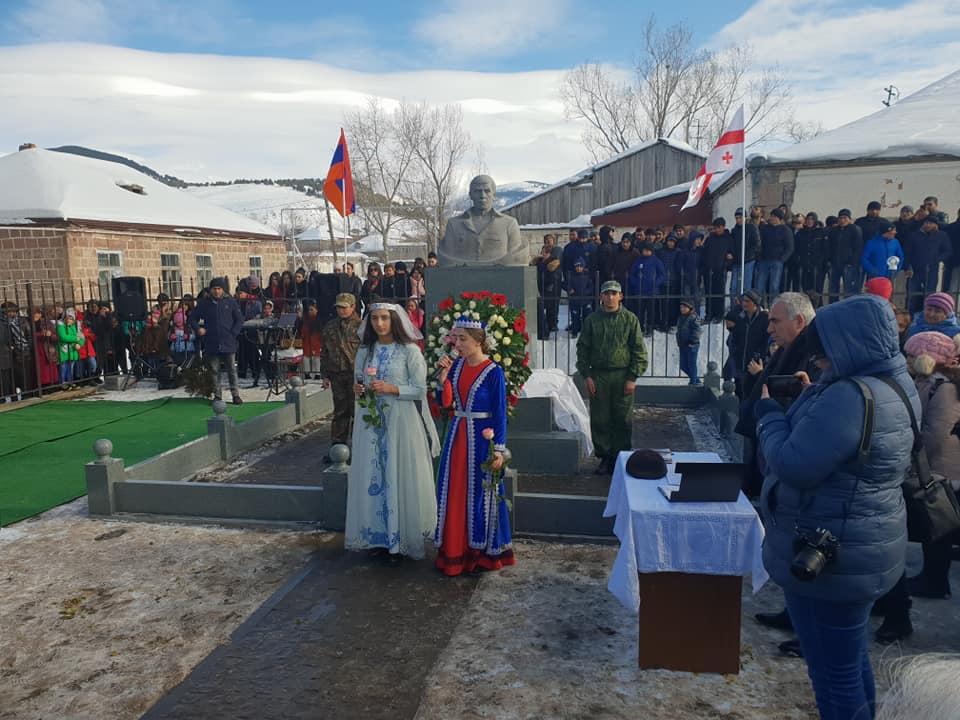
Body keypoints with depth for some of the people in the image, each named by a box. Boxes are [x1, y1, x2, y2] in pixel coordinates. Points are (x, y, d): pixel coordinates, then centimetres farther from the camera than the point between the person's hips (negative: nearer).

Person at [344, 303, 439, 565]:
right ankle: (378, 537, 20)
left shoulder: (410, 352, -6)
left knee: (400, 478, 0)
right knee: (373, 477, 7)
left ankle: (400, 541, 11)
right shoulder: (365, 352, 9)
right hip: (371, 422, 5)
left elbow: (420, 390, -8)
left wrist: (392, 389, -19)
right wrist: (358, 390, -3)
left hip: (401, 423, -5)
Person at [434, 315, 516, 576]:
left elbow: (500, 414, -11)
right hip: (457, 435, 6)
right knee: (453, 493, 11)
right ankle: (454, 550, 25)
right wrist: (443, 376, -9)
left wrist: (499, 449, -13)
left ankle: (483, 551, 22)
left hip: (481, 438, -6)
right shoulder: (456, 365, 4)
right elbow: (445, 402, 5)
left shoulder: (493, 371, -12)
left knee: (481, 494, 5)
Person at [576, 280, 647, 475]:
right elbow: (582, 348, 7)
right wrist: (586, 375, -1)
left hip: (623, 376, -1)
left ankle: (620, 457, 15)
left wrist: (633, 377, -6)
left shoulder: (630, 319, 3)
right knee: (599, 420, 4)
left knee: (623, 420, 3)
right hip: (598, 376, 1)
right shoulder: (592, 320, 5)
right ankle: (604, 457, 16)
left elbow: (639, 350, 2)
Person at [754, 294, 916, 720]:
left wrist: (768, 412, -13)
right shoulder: (894, 387, 6)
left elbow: (794, 465, -27)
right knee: (851, 657, 26)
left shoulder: (850, 396, -27)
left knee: (832, 670, 6)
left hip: (828, 558, -10)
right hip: (862, 551, 10)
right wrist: (810, 400, 3)